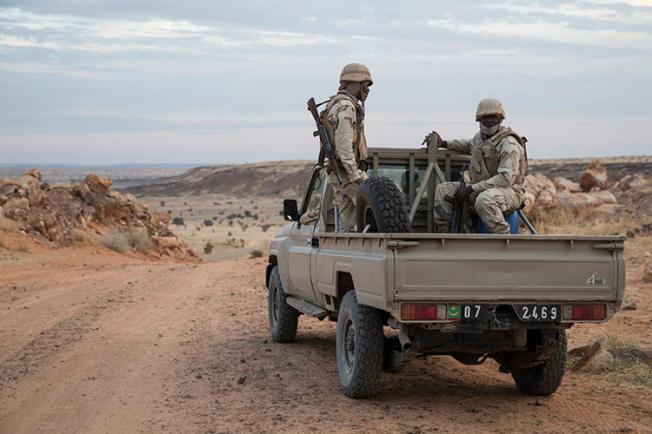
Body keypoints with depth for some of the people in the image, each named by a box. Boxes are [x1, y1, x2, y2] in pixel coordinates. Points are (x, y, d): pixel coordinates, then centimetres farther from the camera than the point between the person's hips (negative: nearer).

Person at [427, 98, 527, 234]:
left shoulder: (508, 143, -19)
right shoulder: (480, 136, 9)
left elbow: (506, 178, -28)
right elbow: (469, 145, 37)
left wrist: (471, 188, -27)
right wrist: (443, 143, 23)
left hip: (510, 191, -9)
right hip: (481, 189, 9)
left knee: (484, 199, -43)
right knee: (443, 190, 2)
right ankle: (441, 232, 5)